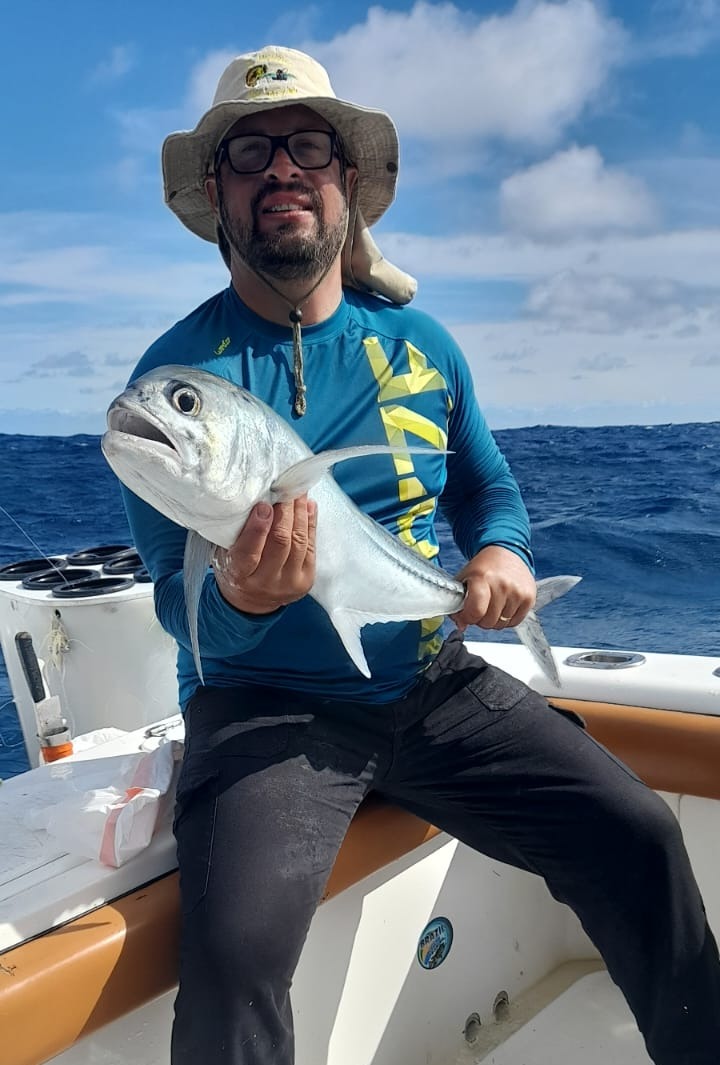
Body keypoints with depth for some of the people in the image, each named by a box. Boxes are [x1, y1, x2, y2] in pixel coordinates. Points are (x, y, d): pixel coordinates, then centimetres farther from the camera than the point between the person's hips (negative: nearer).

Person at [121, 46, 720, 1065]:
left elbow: (489, 486, 18)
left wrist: (502, 551, -5)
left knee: (637, 833, -9)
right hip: (268, 706, -3)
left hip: (434, 685, 4)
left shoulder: (417, 342, 6)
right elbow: (178, 603, -7)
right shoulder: (178, 369, -6)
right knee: (235, 945, -28)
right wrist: (238, 597, -30)